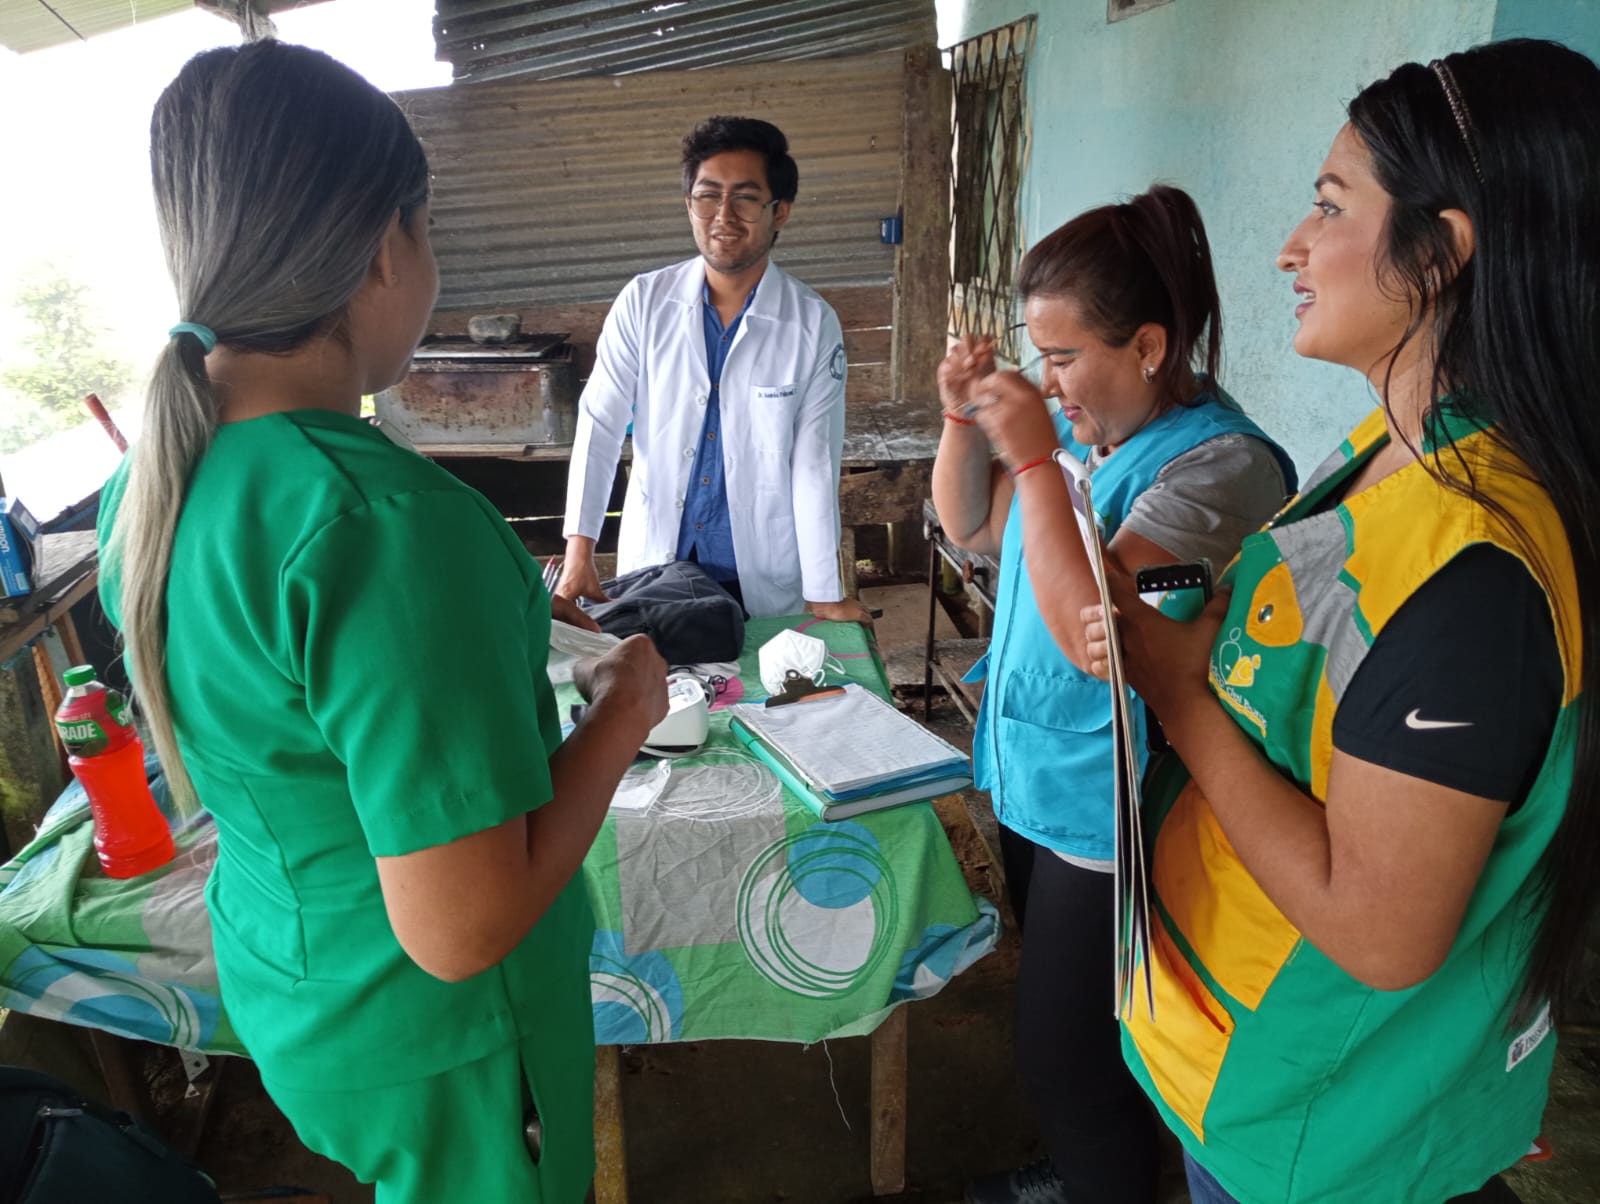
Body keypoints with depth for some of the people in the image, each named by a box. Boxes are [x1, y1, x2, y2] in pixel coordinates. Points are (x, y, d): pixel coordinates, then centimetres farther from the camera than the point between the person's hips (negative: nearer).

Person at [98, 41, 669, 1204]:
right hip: (436, 1036, -7)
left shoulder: (147, 484, -6)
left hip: (279, 976, 7)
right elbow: (461, 931, -31)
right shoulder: (385, 518, -34)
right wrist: (624, 710, -19)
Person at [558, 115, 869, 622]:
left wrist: (825, 594, -10)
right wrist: (579, 552, -11)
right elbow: (599, 424, -5)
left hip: (764, 581, -1)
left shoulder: (814, 324, -10)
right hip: (651, 567, 2)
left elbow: (815, 463, -10)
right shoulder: (644, 301, -6)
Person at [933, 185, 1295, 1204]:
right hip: (1035, 786, 9)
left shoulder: (1220, 462, -23)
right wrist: (966, 420, -4)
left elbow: (1096, 631, -32)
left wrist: (1037, 460, -27)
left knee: (1071, 1060, 10)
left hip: (1108, 824, -8)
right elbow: (971, 528, 12)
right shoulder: (1082, 423, 0)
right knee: (1057, 1028, 27)